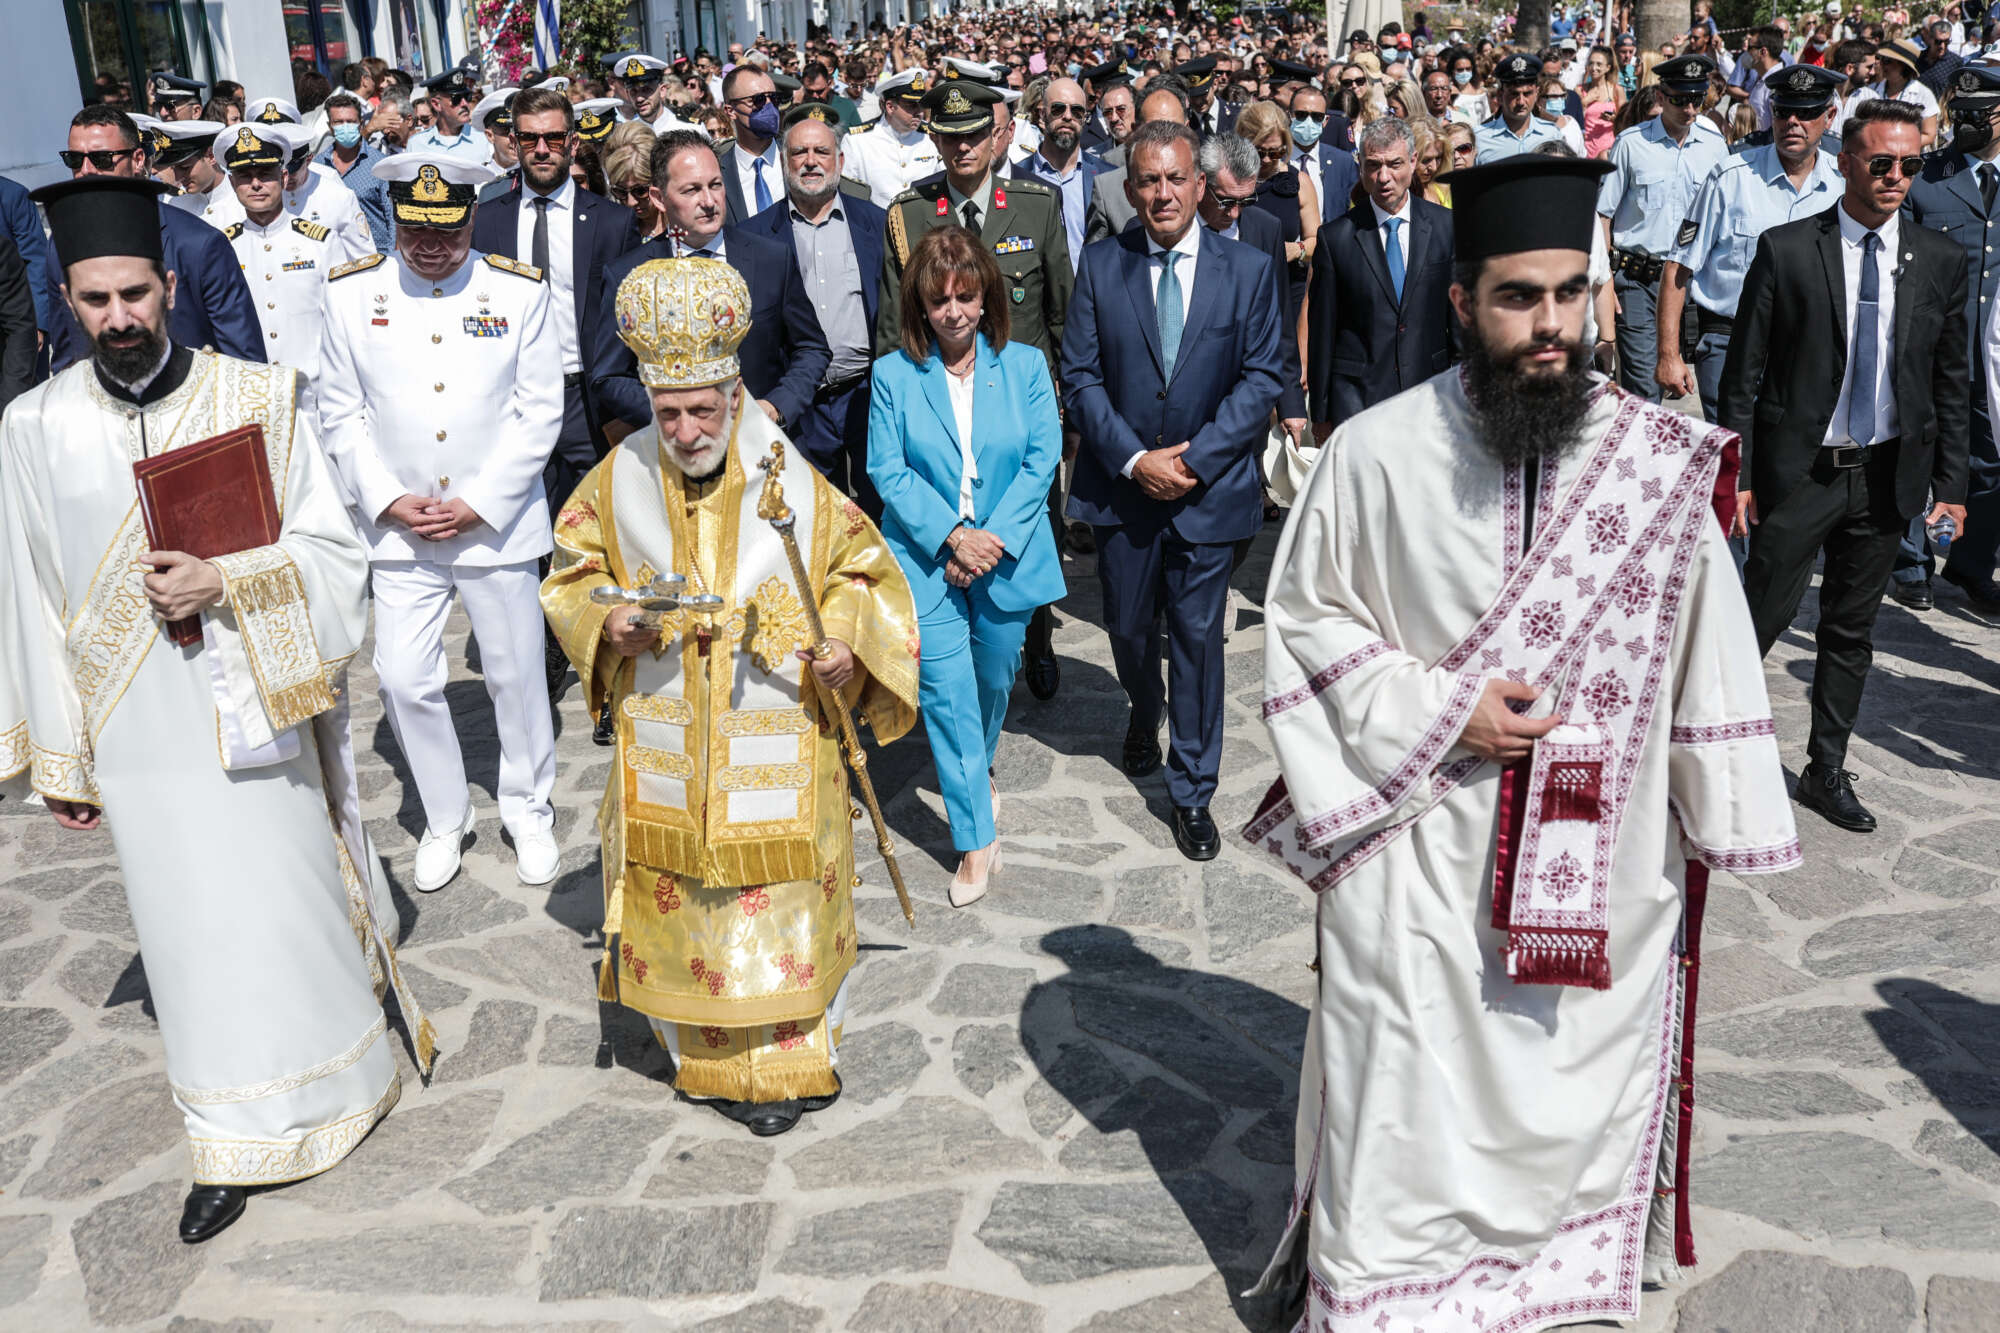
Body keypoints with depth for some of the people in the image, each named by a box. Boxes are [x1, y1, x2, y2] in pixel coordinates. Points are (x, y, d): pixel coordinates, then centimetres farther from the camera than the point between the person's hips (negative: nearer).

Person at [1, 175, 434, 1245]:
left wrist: (224, 583, -21)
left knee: (292, 906, 10)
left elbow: (331, 550, -4)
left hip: (257, 714, -1)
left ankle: (326, 1074, 36)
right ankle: (239, 1143, 26)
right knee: (193, 934, 10)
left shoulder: (256, 399, -6)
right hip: (135, 736, 1)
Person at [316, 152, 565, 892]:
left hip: (497, 523, -1)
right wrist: (387, 500, -8)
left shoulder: (520, 291, -3)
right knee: (404, 680, 1)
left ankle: (528, 811, 29)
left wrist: (478, 504, -10)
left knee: (515, 674, 8)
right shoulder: (352, 291, 0)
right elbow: (342, 414, 4)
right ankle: (444, 819, 22)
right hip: (398, 528, 1)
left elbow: (540, 413, -4)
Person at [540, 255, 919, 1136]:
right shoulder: (620, 481, -3)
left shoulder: (791, 483, -9)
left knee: (780, 898, 4)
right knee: (676, 897, 10)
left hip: (775, 740, -2)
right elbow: (571, 577, 10)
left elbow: (862, 568, 2)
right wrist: (607, 626, -11)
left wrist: (846, 642, -17)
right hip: (666, 741, 2)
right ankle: (708, 1054, 31)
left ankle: (784, 1059, 23)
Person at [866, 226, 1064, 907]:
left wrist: (995, 538, -14)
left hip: (1008, 558, 2)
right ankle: (976, 838, 2)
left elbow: (1043, 457, -4)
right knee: (946, 693, -6)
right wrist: (951, 536, -17)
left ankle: (978, 770, 51)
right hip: (927, 559, -2)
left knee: (994, 678, 19)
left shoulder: (1025, 365, -1)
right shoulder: (893, 374, -4)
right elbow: (888, 470, -6)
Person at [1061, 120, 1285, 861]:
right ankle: (1145, 715, 49)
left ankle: (1192, 794, 14)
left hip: (1209, 487, -1)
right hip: (1122, 486, 1)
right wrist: (1135, 458, -14)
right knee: (1129, 629, 15)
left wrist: (1195, 458, -14)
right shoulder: (1101, 266, 1)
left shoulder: (1248, 271, -1)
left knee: (1198, 637, 2)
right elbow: (1079, 376, -2)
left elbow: (1264, 378, -4)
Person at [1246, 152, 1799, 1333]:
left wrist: (1718, 824, 2)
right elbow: (1306, 615, -1)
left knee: (1571, 1081, 16)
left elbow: (1706, 647, 2)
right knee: (1409, 1092, 9)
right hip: (1424, 852, -2)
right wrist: (1435, 716, -13)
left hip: (1604, 852, 2)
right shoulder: (1378, 451, -9)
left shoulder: (1663, 459, -5)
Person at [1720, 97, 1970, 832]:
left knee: (1852, 631, 12)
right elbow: (1744, 373, -6)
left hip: (1888, 473, 4)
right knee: (1760, 616, -5)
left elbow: (1952, 380, 9)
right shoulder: (1786, 249, -6)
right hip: (1799, 470, -4)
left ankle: (1827, 770, 25)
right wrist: (1738, 475, -9)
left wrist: (1950, 481, 6)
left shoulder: (1940, 260, 4)